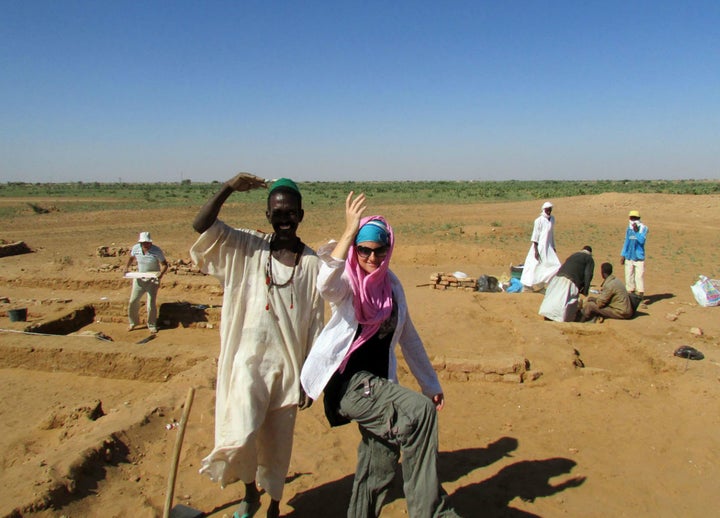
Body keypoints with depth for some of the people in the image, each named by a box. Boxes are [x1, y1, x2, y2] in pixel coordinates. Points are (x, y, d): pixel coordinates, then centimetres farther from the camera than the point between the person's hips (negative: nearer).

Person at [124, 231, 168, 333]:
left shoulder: (156, 251, -17)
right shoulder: (136, 248, -6)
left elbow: (164, 264, -13)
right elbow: (131, 257, 16)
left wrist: (161, 273, -31)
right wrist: (127, 267, 3)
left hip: (152, 279, -4)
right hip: (139, 278, 4)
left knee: (151, 303, -5)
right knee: (133, 301, 9)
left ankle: (152, 325, 13)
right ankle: (133, 322, 31)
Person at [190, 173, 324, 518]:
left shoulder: (311, 263, 0)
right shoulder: (247, 247, 1)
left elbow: (315, 325, 2)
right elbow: (201, 225, -11)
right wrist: (228, 189, -21)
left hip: (288, 365, 1)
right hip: (248, 360, -1)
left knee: (278, 444, 12)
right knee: (242, 436, -12)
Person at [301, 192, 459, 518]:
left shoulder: (391, 285, 9)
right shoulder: (346, 282, -8)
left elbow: (408, 337, 17)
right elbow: (326, 285, -35)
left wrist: (431, 384, 20)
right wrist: (349, 232, -41)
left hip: (378, 382, 7)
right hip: (348, 381, -7)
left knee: (380, 461, 9)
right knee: (420, 411, -23)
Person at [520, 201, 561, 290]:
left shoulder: (552, 219, 9)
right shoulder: (539, 220, -12)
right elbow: (535, 235, -13)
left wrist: (553, 246, 18)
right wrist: (535, 250, -17)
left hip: (548, 247, 8)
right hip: (540, 246, -8)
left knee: (555, 265, 8)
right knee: (535, 265, -4)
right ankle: (527, 285, 6)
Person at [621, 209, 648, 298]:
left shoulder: (643, 228, -5)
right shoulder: (629, 228, 11)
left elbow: (642, 240, -18)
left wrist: (636, 231, -29)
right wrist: (623, 255, 16)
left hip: (639, 257, -5)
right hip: (629, 257, 6)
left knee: (639, 276, -9)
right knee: (629, 277, 9)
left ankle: (640, 296, -7)